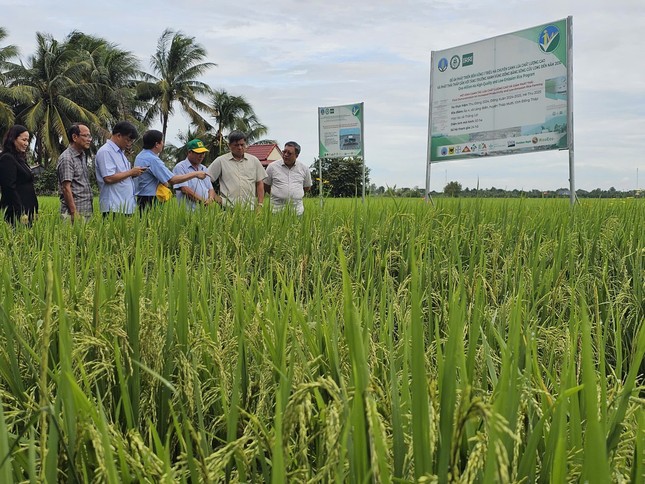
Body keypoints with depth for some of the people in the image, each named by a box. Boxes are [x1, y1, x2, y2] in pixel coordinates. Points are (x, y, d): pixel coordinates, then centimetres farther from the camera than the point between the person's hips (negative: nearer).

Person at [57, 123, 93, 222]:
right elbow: (66, 188, -16)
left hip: (86, 210, 8)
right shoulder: (66, 158, -11)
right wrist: (74, 213, -21)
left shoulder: (83, 156, 15)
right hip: (74, 211, -8)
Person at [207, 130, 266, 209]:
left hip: (249, 208, 2)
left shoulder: (254, 161, 13)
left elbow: (259, 183, 14)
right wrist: (216, 198, 1)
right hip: (228, 208, -2)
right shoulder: (221, 161, 6)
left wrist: (260, 205, 5)